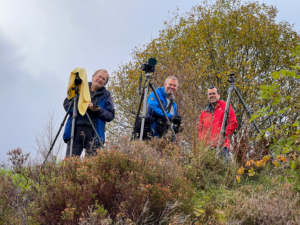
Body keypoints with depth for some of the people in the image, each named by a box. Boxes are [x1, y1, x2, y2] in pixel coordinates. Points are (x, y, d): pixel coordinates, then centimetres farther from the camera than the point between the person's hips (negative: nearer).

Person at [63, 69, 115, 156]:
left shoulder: (106, 95, 14)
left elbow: (111, 115, 6)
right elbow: (66, 103, 11)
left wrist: (98, 110, -11)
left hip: (93, 132, 0)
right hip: (76, 129, 1)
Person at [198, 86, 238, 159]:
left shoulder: (225, 107, 9)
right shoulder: (204, 112, 24)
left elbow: (233, 123, 3)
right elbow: (200, 128, 25)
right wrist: (201, 142, 8)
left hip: (221, 145, -4)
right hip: (207, 146, 4)